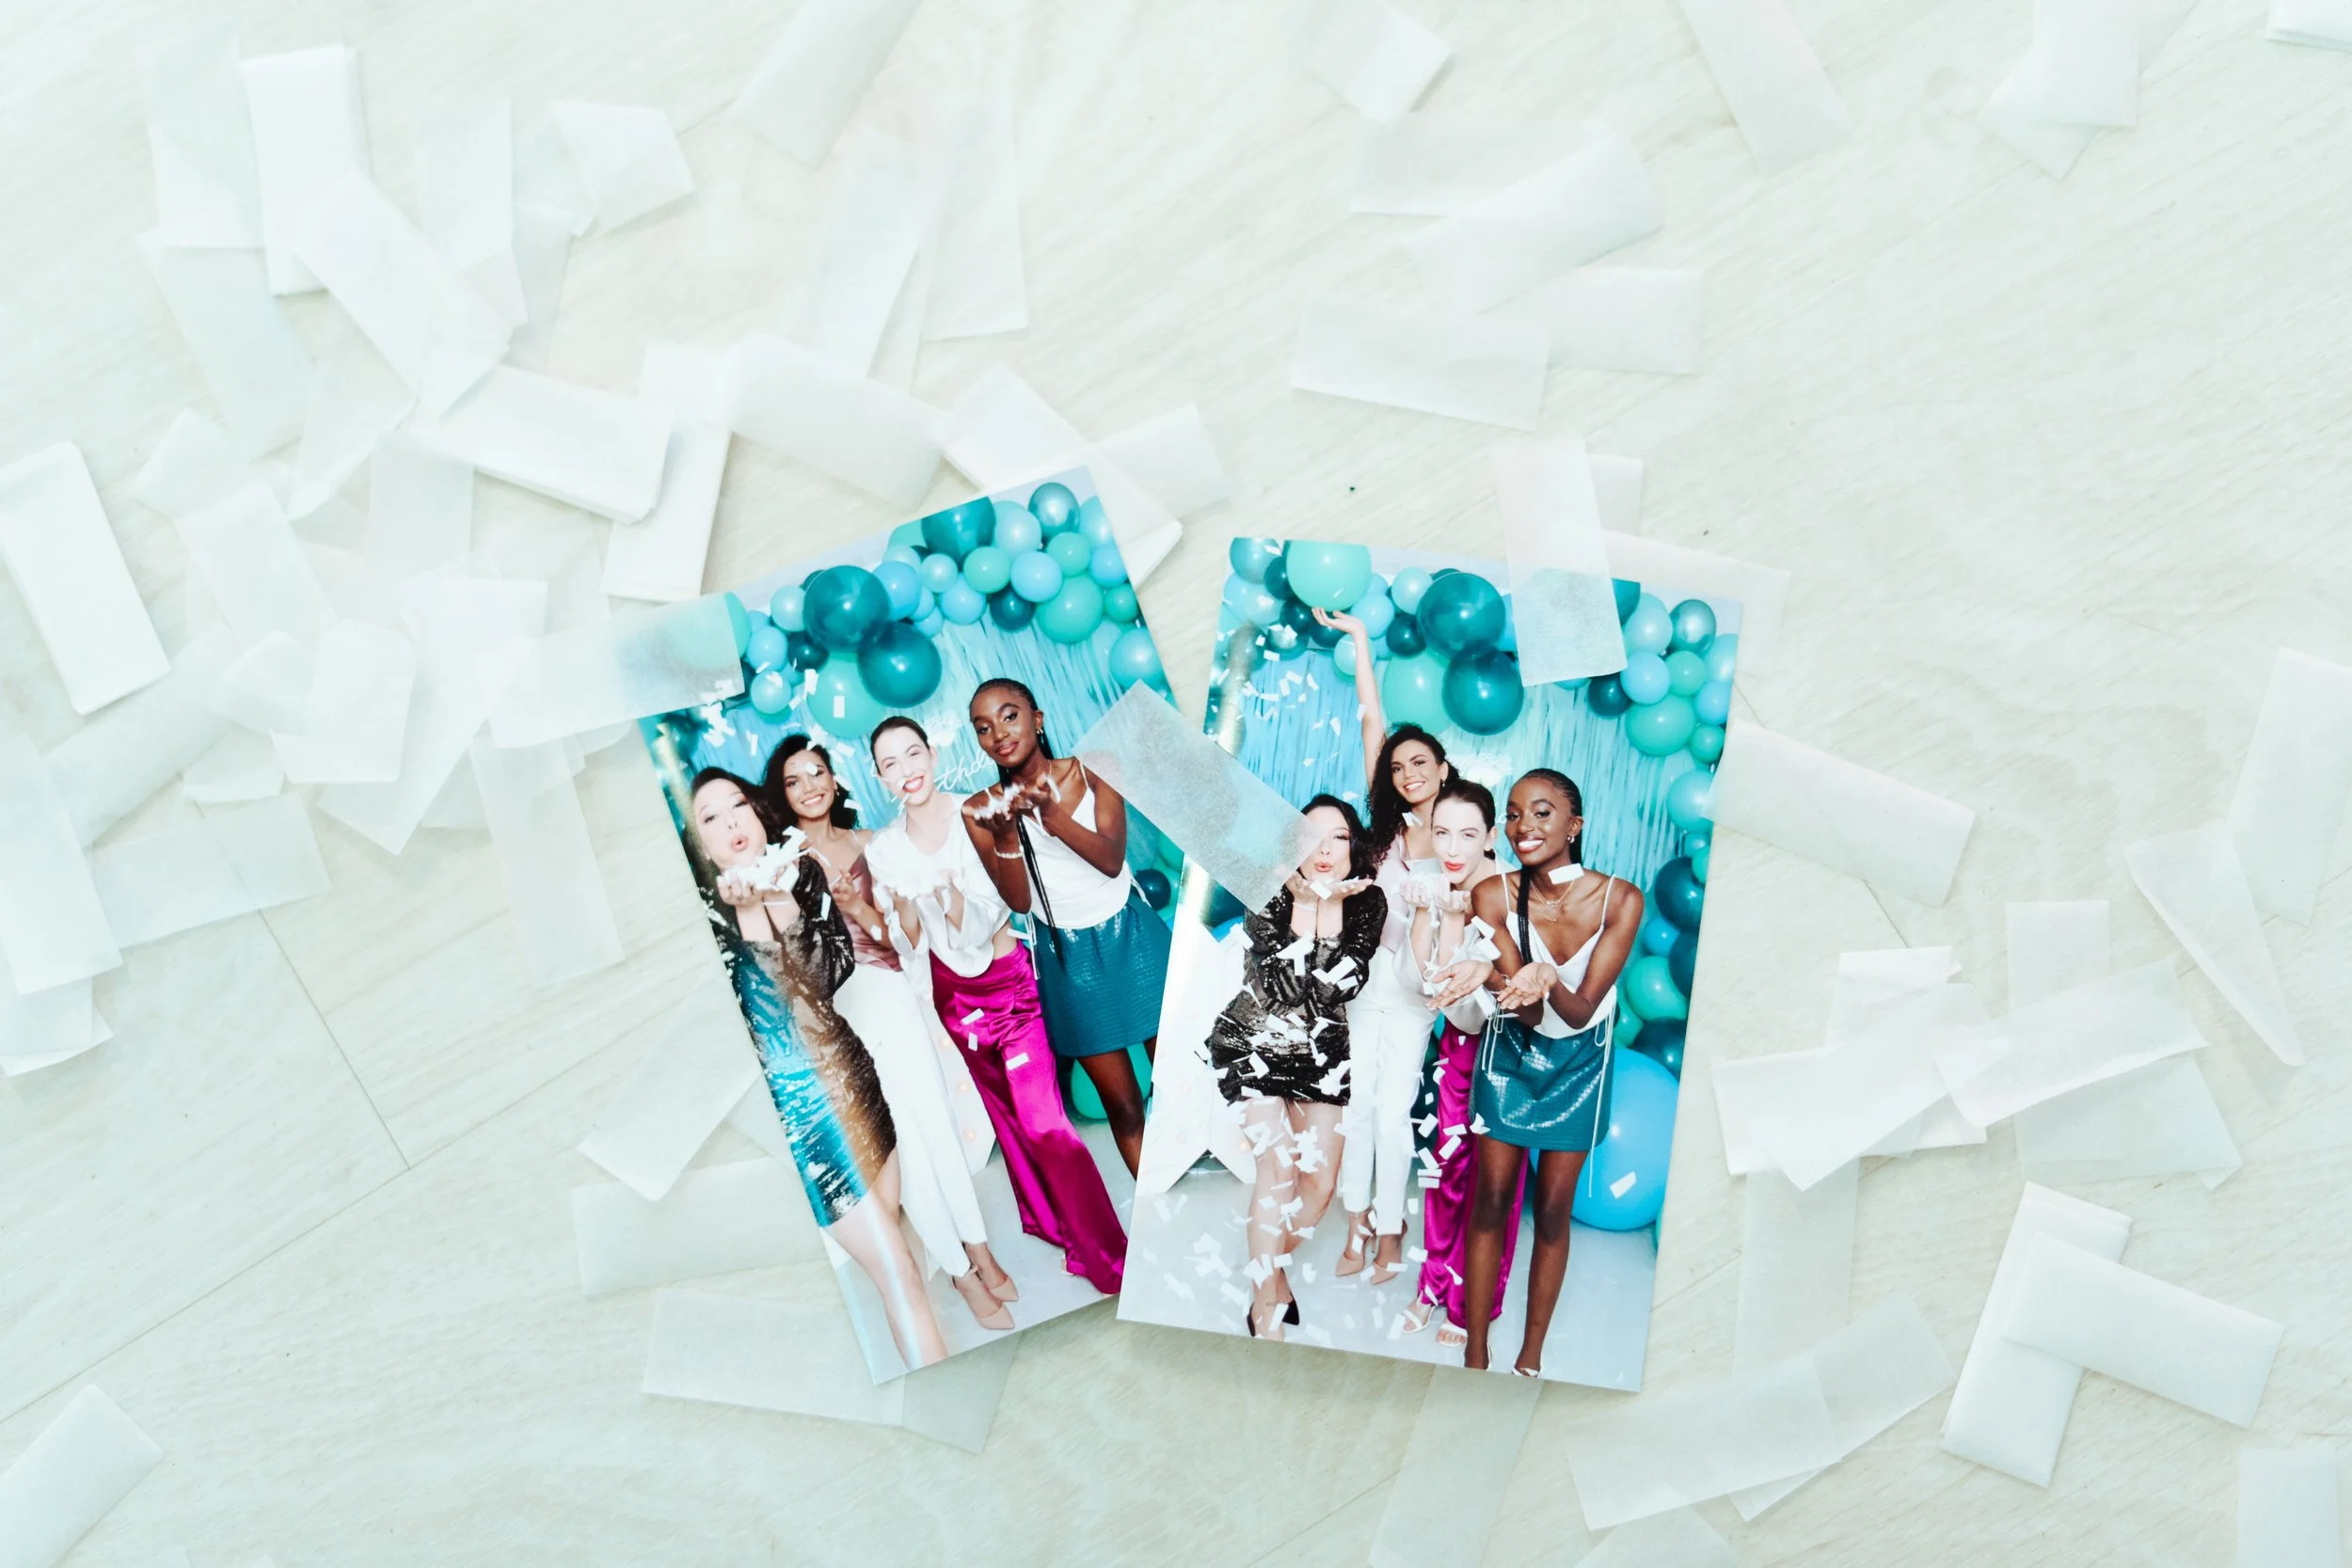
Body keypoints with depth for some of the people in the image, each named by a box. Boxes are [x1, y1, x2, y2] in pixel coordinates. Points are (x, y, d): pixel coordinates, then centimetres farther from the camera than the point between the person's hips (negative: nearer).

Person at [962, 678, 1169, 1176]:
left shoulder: (1093, 771, -6)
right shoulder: (983, 809, -5)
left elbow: (1112, 860, -17)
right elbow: (1017, 900, -10)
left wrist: (1049, 813, -30)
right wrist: (1004, 835, -26)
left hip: (1133, 940, 0)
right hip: (1068, 961, 0)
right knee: (1122, 1103, 7)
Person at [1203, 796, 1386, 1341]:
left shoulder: (1367, 903, -9)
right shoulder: (1266, 900, -15)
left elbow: (1342, 986, -20)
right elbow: (1284, 987, -26)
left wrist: (1330, 906, -28)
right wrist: (1319, 905, -30)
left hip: (1320, 1051, 4)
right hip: (1253, 1044, -3)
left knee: (1320, 1182, 1)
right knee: (1278, 1165, -17)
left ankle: (1271, 1273, 27)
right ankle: (1267, 1314, -10)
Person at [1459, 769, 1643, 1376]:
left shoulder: (1620, 900, -22)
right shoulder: (1495, 897, -20)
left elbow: (1582, 1010, -22)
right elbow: (1527, 1011, -21)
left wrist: (1546, 978, -44)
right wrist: (1524, 990, -45)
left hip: (1578, 1061, 0)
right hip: (1511, 1052, 0)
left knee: (1553, 1210, 5)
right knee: (1491, 1200, 0)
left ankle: (1532, 1354, 18)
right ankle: (1475, 1353, 11)